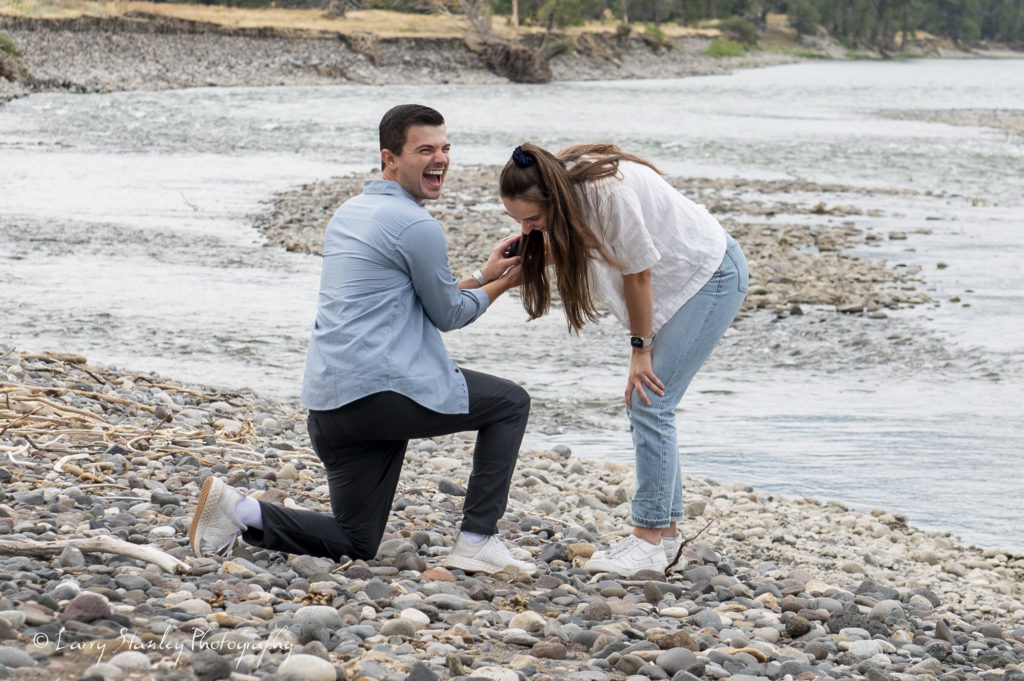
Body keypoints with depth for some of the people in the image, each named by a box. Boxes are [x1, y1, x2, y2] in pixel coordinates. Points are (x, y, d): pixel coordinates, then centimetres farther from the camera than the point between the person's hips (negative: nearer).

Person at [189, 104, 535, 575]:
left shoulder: (350, 213, 20)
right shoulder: (416, 227, -9)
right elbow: (448, 315, 2)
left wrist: (482, 276, 26)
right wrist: (501, 285, 19)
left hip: (329, 402, 9)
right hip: (383, 390, -9)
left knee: (355, 543, 16)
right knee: (509, 404, 10)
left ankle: (239, 510, -1)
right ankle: (477, 540, 5)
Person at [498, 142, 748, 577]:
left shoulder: (609, 192, -34)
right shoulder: (560, 186, -10)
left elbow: (638, 272, -23)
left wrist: (641, 348, -12)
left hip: (713, 277, -9)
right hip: (678, 278, 9)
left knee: (649, 404, -13)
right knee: (643, 404, 6)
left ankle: (648, 539, -11)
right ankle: (666, 532, 13)